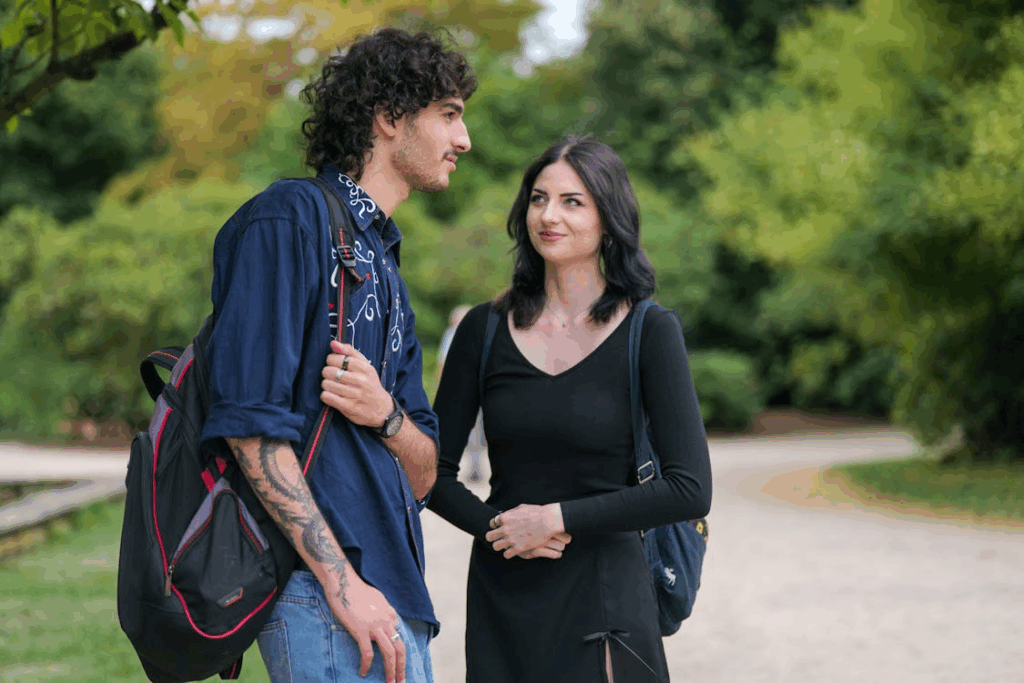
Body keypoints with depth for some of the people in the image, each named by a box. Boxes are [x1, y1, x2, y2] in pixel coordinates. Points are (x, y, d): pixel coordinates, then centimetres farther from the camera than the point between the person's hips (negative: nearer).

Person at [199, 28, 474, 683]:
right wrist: (342, 581, -18)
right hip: (321, 587, -8)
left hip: (394, 595, 8)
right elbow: (248, 421, -15)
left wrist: (385, 415, -6)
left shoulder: (384, 270, 23)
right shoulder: (287, 218, -4)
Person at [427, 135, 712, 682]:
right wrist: (494, 527, -11)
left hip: (603, 600, -3)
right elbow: (435, 473, 8)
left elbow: (690, 491, -11)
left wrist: (558, 517, -13)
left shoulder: (649, 331, -4)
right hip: (500, 600, 3)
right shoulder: (486, 329, 4)